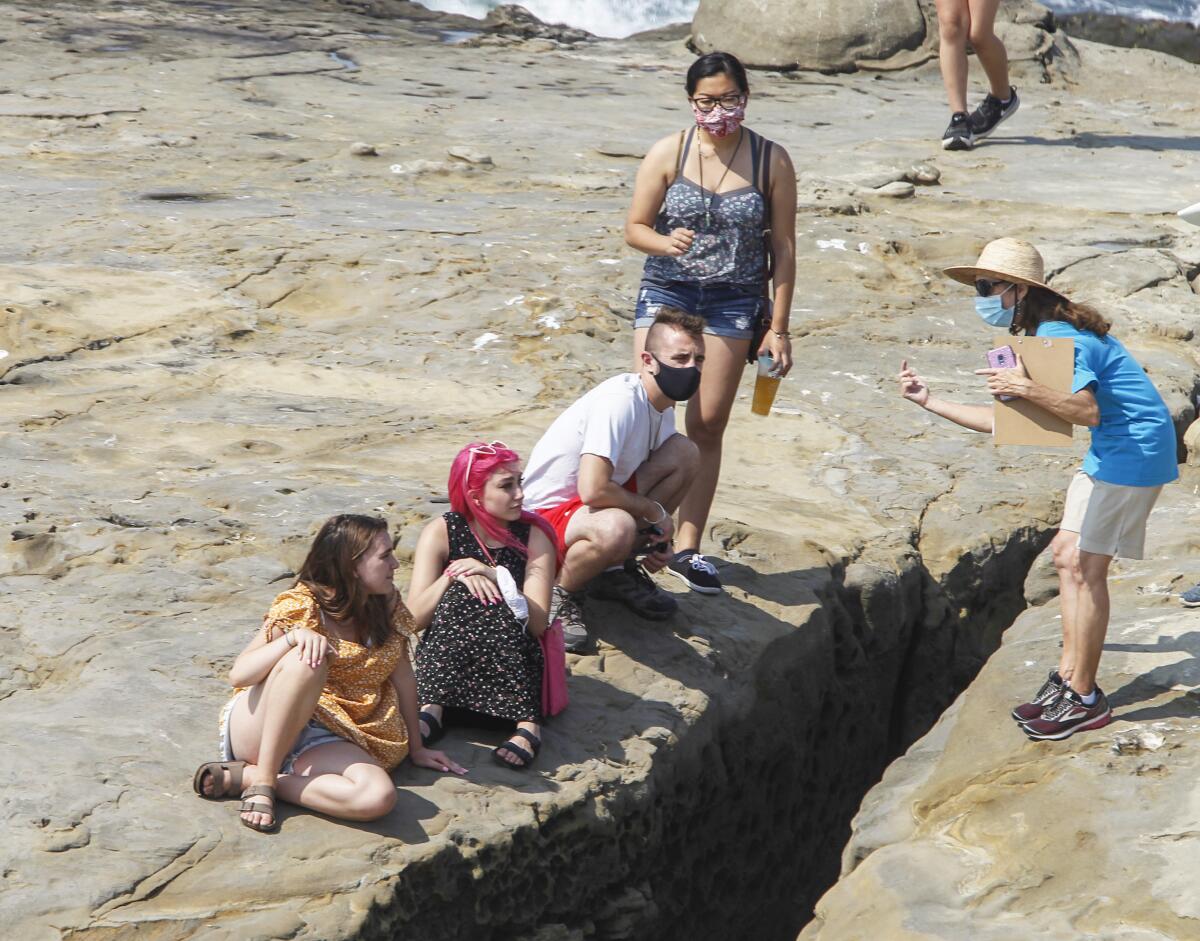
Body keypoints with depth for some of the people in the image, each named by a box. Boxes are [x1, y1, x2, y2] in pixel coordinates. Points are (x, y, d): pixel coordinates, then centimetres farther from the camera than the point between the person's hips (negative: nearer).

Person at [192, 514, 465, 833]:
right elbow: (238, 674, -18)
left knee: (379, 797, -30)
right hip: (256, 730, -5)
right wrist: (294, 636, -33)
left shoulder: (387, 607, 5)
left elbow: (403, 678, 13)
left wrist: (415, 747, 16)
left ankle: (245, 775, -17)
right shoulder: (302, 607, -10)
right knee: (306, 660, -36)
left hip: (323, 740, 5)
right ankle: (263, 779, -25)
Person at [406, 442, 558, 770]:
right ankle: (432, 710, -32)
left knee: (495, 604, -29)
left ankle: (527, 723, -35)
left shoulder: (533, 536, -2)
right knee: (459, 595, -27)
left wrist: (496, 578, -22)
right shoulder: (441, 533, -3)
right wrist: (453, 575, -22)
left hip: (511, 661, 0)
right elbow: (415, 618, -10)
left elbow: (538, 624, -12)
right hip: (448, 655, 0)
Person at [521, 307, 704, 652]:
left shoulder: (663, 405, 4)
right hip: (547, 514, -9)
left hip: (589, 506, 9)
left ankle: (617, 571, 7)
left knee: (685, 453, 0)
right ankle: (560, 591, -7)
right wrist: (655, 512, -18)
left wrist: (660, 539, 0)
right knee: (616, 529, -41)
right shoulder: (620, 401, -25)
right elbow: (592, 490, -34)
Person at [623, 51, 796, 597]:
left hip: (734, 302, 0)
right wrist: (666, 243, -23)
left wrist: (778, 328, 0)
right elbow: (634, 228, 1)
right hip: (665, 291, 0)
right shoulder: (668, 153, -3)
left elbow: (783, 249, 1)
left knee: (708, 427, 3)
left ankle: (687, 549, 11)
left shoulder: (772, 161, -3)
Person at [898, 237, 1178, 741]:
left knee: (1083, 565, -9)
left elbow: (1087, 411, -32)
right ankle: (1068, 676, 19)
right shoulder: (1040, 337, 13)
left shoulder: (1058, 339, -19)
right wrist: (929, 401, 14)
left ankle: (1084, 699, -1)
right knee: (1067, 554, 12)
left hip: (1135, 450, -11)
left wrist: (1028, 389, -42)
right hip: (1111, 453, 11)